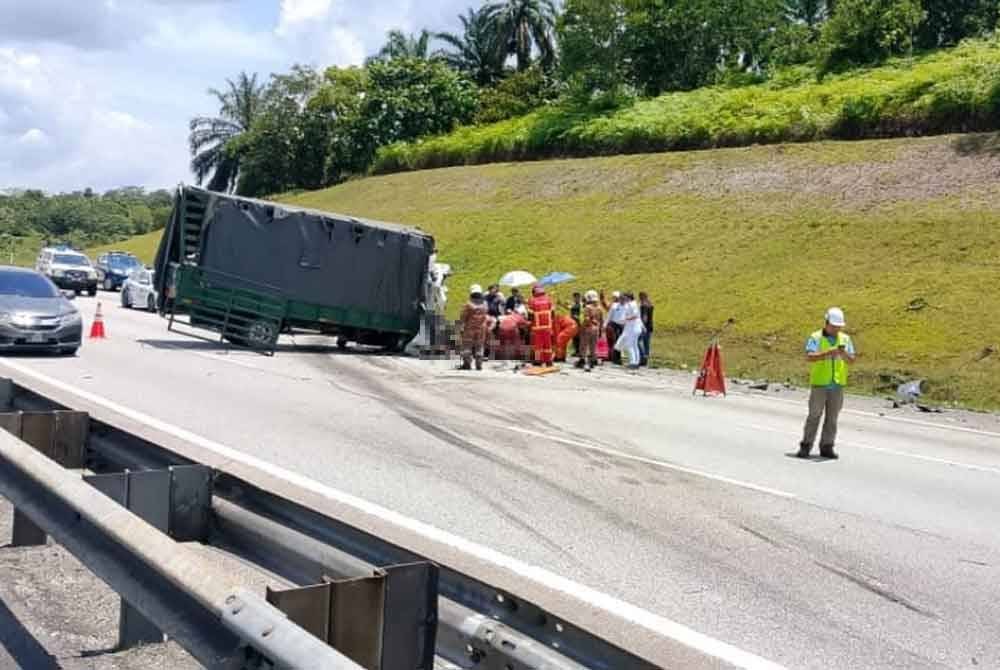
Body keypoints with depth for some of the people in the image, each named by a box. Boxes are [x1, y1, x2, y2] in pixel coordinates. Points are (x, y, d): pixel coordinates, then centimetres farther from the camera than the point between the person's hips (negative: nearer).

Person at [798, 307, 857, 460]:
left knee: (832, 417, 5)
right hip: (819, 384, -3)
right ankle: (805, 446, 3)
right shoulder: (815, 338, -2)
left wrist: (844, 354, -20)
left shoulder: (845, 339, 9)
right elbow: (809, 357, -16)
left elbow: (852, 360, 2)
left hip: (837, 384, 3)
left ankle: (827, 447, 12)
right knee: (814, 415, -3)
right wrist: (827, 353, -28)